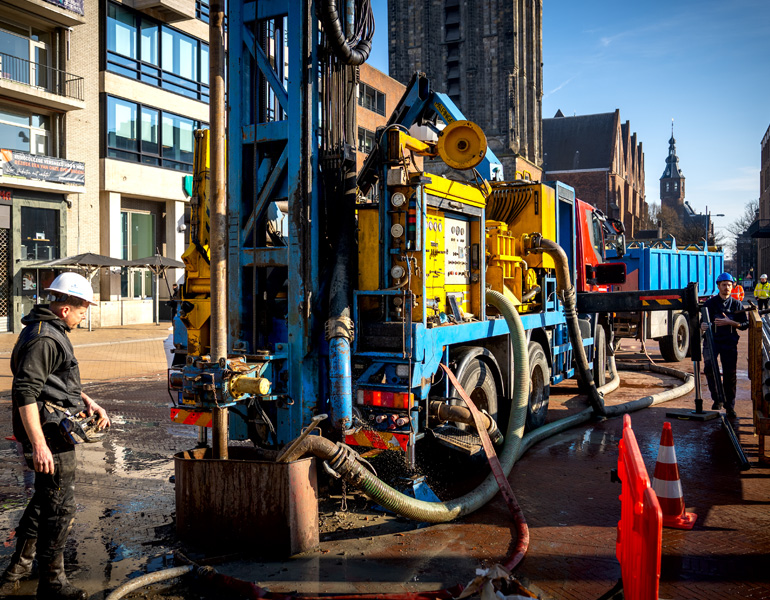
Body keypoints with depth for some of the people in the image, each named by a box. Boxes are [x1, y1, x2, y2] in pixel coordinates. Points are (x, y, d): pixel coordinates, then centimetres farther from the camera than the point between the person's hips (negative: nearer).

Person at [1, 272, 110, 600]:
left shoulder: (52, 331, 14)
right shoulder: (43, 338, -20)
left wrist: (88, 402, 14)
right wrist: (38, 445, -29)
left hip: (56, 432, 11)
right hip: (49, 436, -11)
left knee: (44, 499, 23)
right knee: (60, 508, -1)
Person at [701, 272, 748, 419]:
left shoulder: (736, 305, 9)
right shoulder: (710, 303, 7)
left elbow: (745, 324, 5)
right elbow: (703, 320, 6)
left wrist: (729, 322, -12)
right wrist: (703, 325, -18)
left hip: (729, 342, 1)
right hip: (712, 340, -1)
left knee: (730, 374, 1)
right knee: (710, 367, -23)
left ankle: (730, 406, 15)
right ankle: (717, 399, -7)